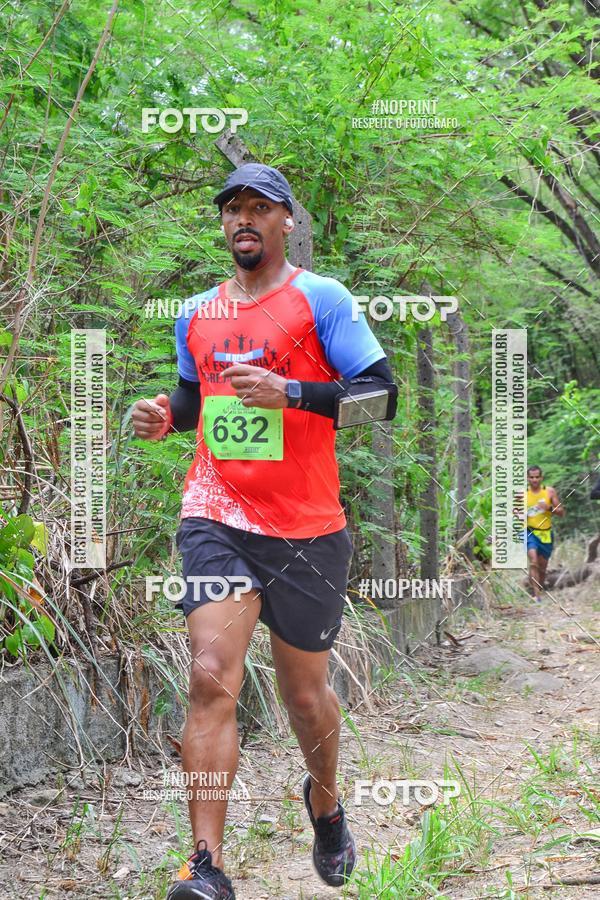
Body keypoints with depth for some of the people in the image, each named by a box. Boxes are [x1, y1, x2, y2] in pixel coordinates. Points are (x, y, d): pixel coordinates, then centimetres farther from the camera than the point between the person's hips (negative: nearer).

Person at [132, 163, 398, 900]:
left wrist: (290, 393, -20)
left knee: (304, 693, 12)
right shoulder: (196, 314, 12)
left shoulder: (320, 298, -3)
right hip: (215, 518, 2)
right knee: (211, 679, -16)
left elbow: (383, 395, -7)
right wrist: (165, 415, 5)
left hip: (306, 531, -2)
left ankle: (325, 803, 43)